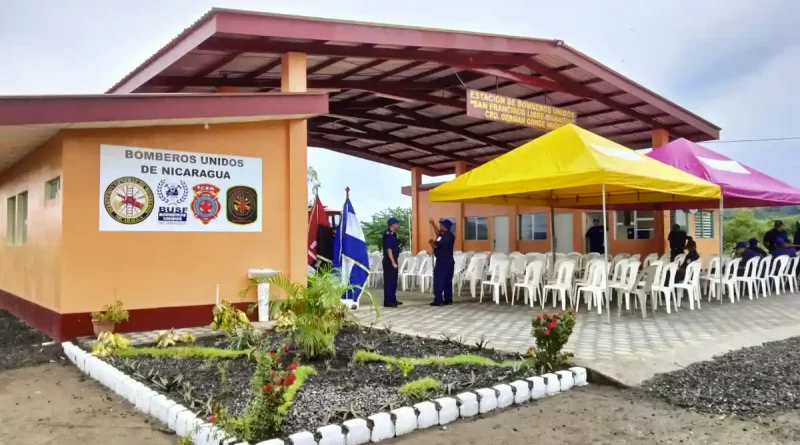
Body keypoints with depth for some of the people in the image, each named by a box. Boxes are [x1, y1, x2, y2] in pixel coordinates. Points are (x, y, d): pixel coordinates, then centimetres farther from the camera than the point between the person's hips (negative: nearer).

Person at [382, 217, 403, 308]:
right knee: (389, 281, -6)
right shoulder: (388, 235, -17)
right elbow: (389, 249, -22)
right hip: (389, 261, -10)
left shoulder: (393, 234, 13)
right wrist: (393, 262, -23)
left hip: (393, 260, 10)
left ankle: (393, 300, 24)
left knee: (393, 281, 15)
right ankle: (387, 301, -3)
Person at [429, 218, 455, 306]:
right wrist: (433, 224, 33)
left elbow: (435, 246, -17)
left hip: (442, 261, -9)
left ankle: (438, 300, -6)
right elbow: (439, 234, 28)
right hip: (449, 261, 9)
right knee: (447, 281, 11)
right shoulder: (449, 235, 10)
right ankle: (448, 299, 13)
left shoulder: (445, 236, -19)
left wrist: (431, 242, 5)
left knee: (438, 281, -5)